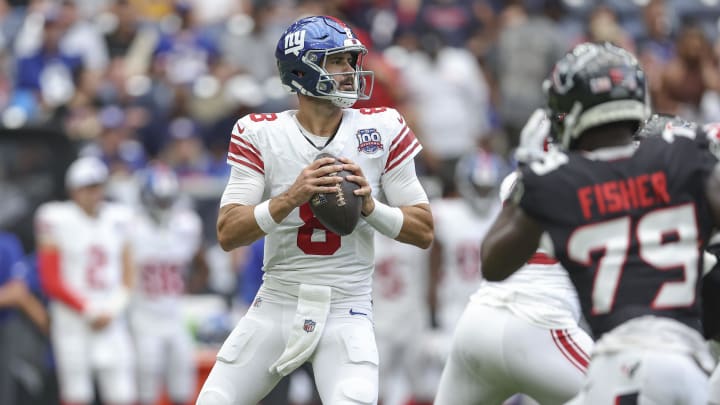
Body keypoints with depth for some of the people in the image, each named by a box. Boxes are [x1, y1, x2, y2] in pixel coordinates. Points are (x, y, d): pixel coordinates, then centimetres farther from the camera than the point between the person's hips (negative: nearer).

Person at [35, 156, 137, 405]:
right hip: (71, 320, -3)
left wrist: (111, 310, -5)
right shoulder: (57, 220, -4)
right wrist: (87, 311, -10)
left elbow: (128, 275, 11)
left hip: (112, 324, 3)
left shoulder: (118, 219, 8)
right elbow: (51, 281, -4)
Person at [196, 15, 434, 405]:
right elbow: (227, 234, -11)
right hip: (276, 309, 1)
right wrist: (290, 199, -25)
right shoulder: (260, 134, -4)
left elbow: (424, 232, 0)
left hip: (346, 314, -1)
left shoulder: (382, 130, -1)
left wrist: (369, 205, -18)